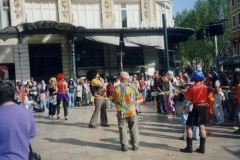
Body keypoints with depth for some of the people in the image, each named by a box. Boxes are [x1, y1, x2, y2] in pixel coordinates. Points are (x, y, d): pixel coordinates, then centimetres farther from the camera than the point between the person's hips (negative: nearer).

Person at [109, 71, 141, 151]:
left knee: (123, 129, 8)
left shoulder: (117, 88, -9)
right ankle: (135, 145, 17)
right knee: (134, 129, 13)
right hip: (132, 111, 1)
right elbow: (139, 96, 4)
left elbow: (111, 98, 1)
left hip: (121, 112, -1)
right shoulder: (132, 87, -6)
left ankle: (124, 146, 10)